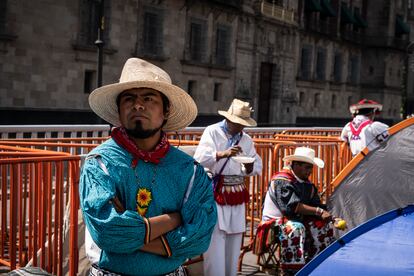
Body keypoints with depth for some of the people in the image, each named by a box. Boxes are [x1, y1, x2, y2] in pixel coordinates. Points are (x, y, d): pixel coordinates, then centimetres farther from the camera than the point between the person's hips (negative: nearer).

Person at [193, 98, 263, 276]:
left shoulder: (246, 139, 15)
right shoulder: (212, 132, -1)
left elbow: (257, 168, 13)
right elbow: (200, 158, -15)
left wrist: (249, 166, -10)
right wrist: (223, 154, -29)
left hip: (237, 194, 5)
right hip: (215, 192, -5)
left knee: (234, 243, 9)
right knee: (215, 242, -9)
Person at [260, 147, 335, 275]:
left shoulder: (306, 183, 9)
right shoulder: (282, 180, -18)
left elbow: (316, 204, 7)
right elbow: (292, 207, -28)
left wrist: (324, 214, -15)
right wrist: (318, 211, -28)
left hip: (296, 220, 8)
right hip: (274, 222, -8)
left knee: (324, 226, -7)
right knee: (295, 228, -38)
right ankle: (292, 270, -35)